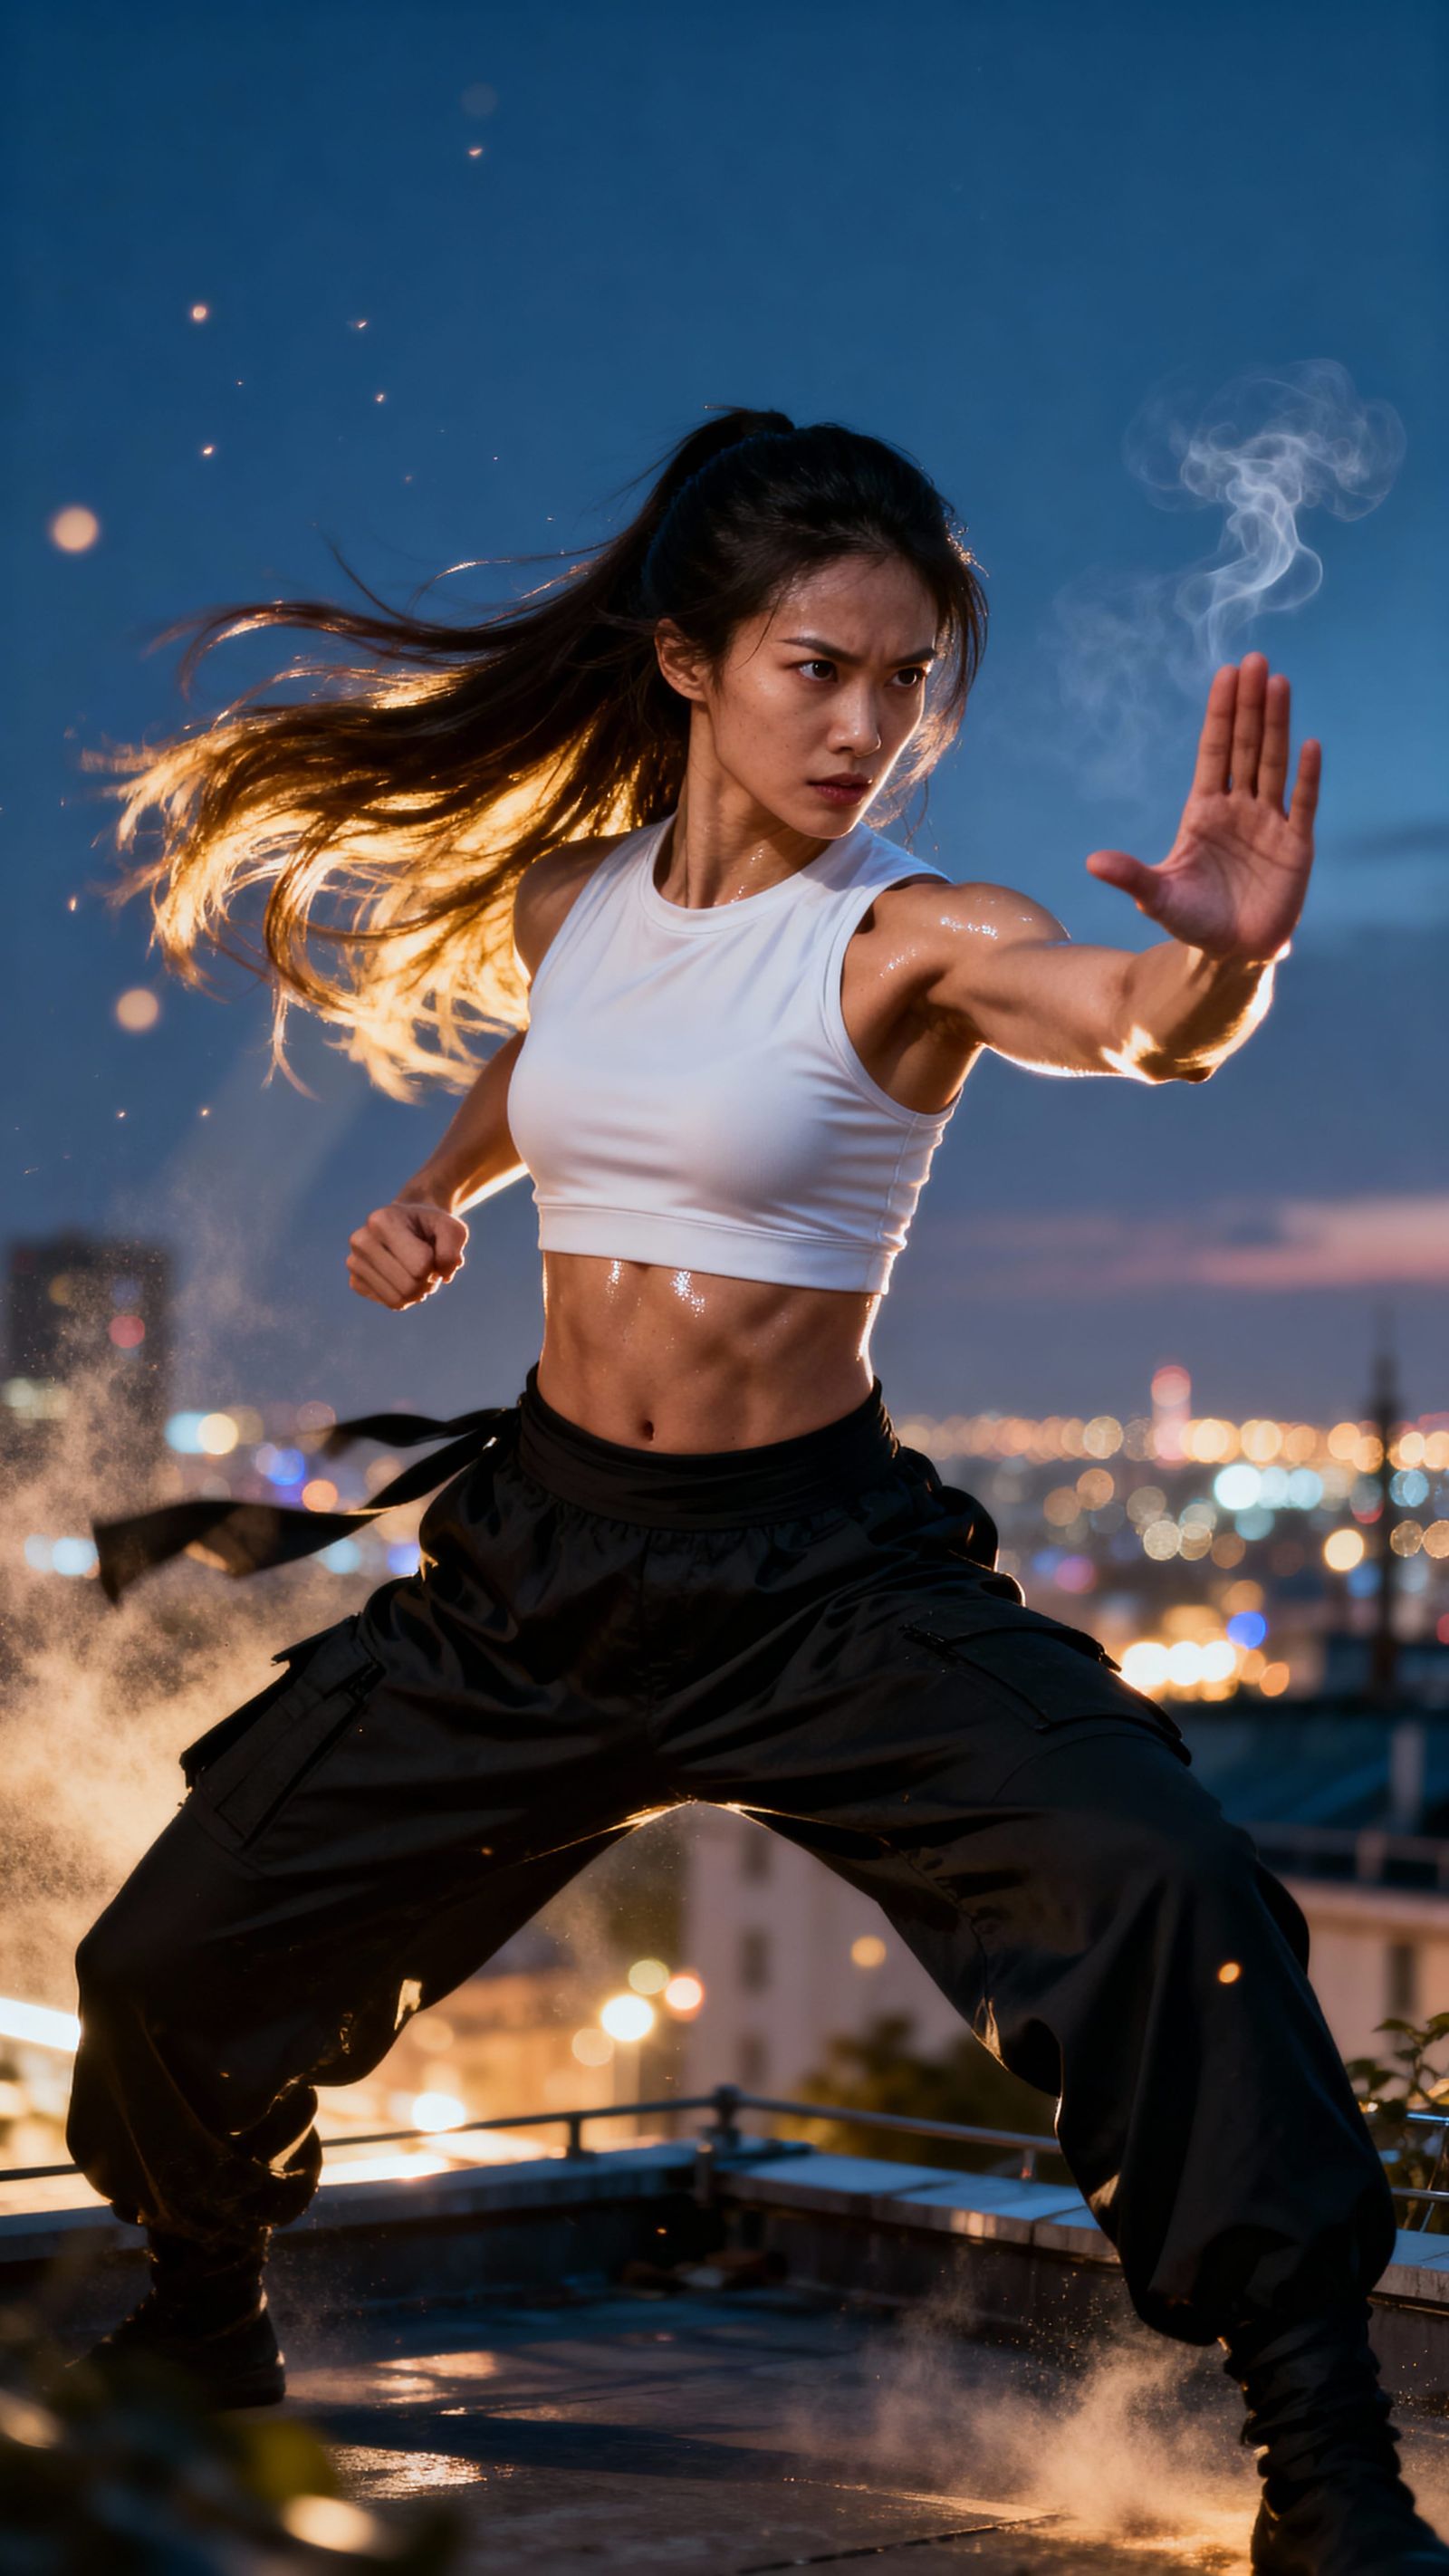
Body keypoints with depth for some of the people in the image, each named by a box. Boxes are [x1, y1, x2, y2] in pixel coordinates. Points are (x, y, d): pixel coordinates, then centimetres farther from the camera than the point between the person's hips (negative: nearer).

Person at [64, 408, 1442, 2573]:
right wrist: (439, 1190, 11)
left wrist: (1224, 960, -58)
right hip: (543, 1542, 5)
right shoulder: (563, 897, 1)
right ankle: (200, 2312, 43)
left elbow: (1140, 1024, -37)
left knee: (1168, 1891, -28)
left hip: (825, 1569, -4)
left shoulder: (908, 939, -14)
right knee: (170, 1964, 10)